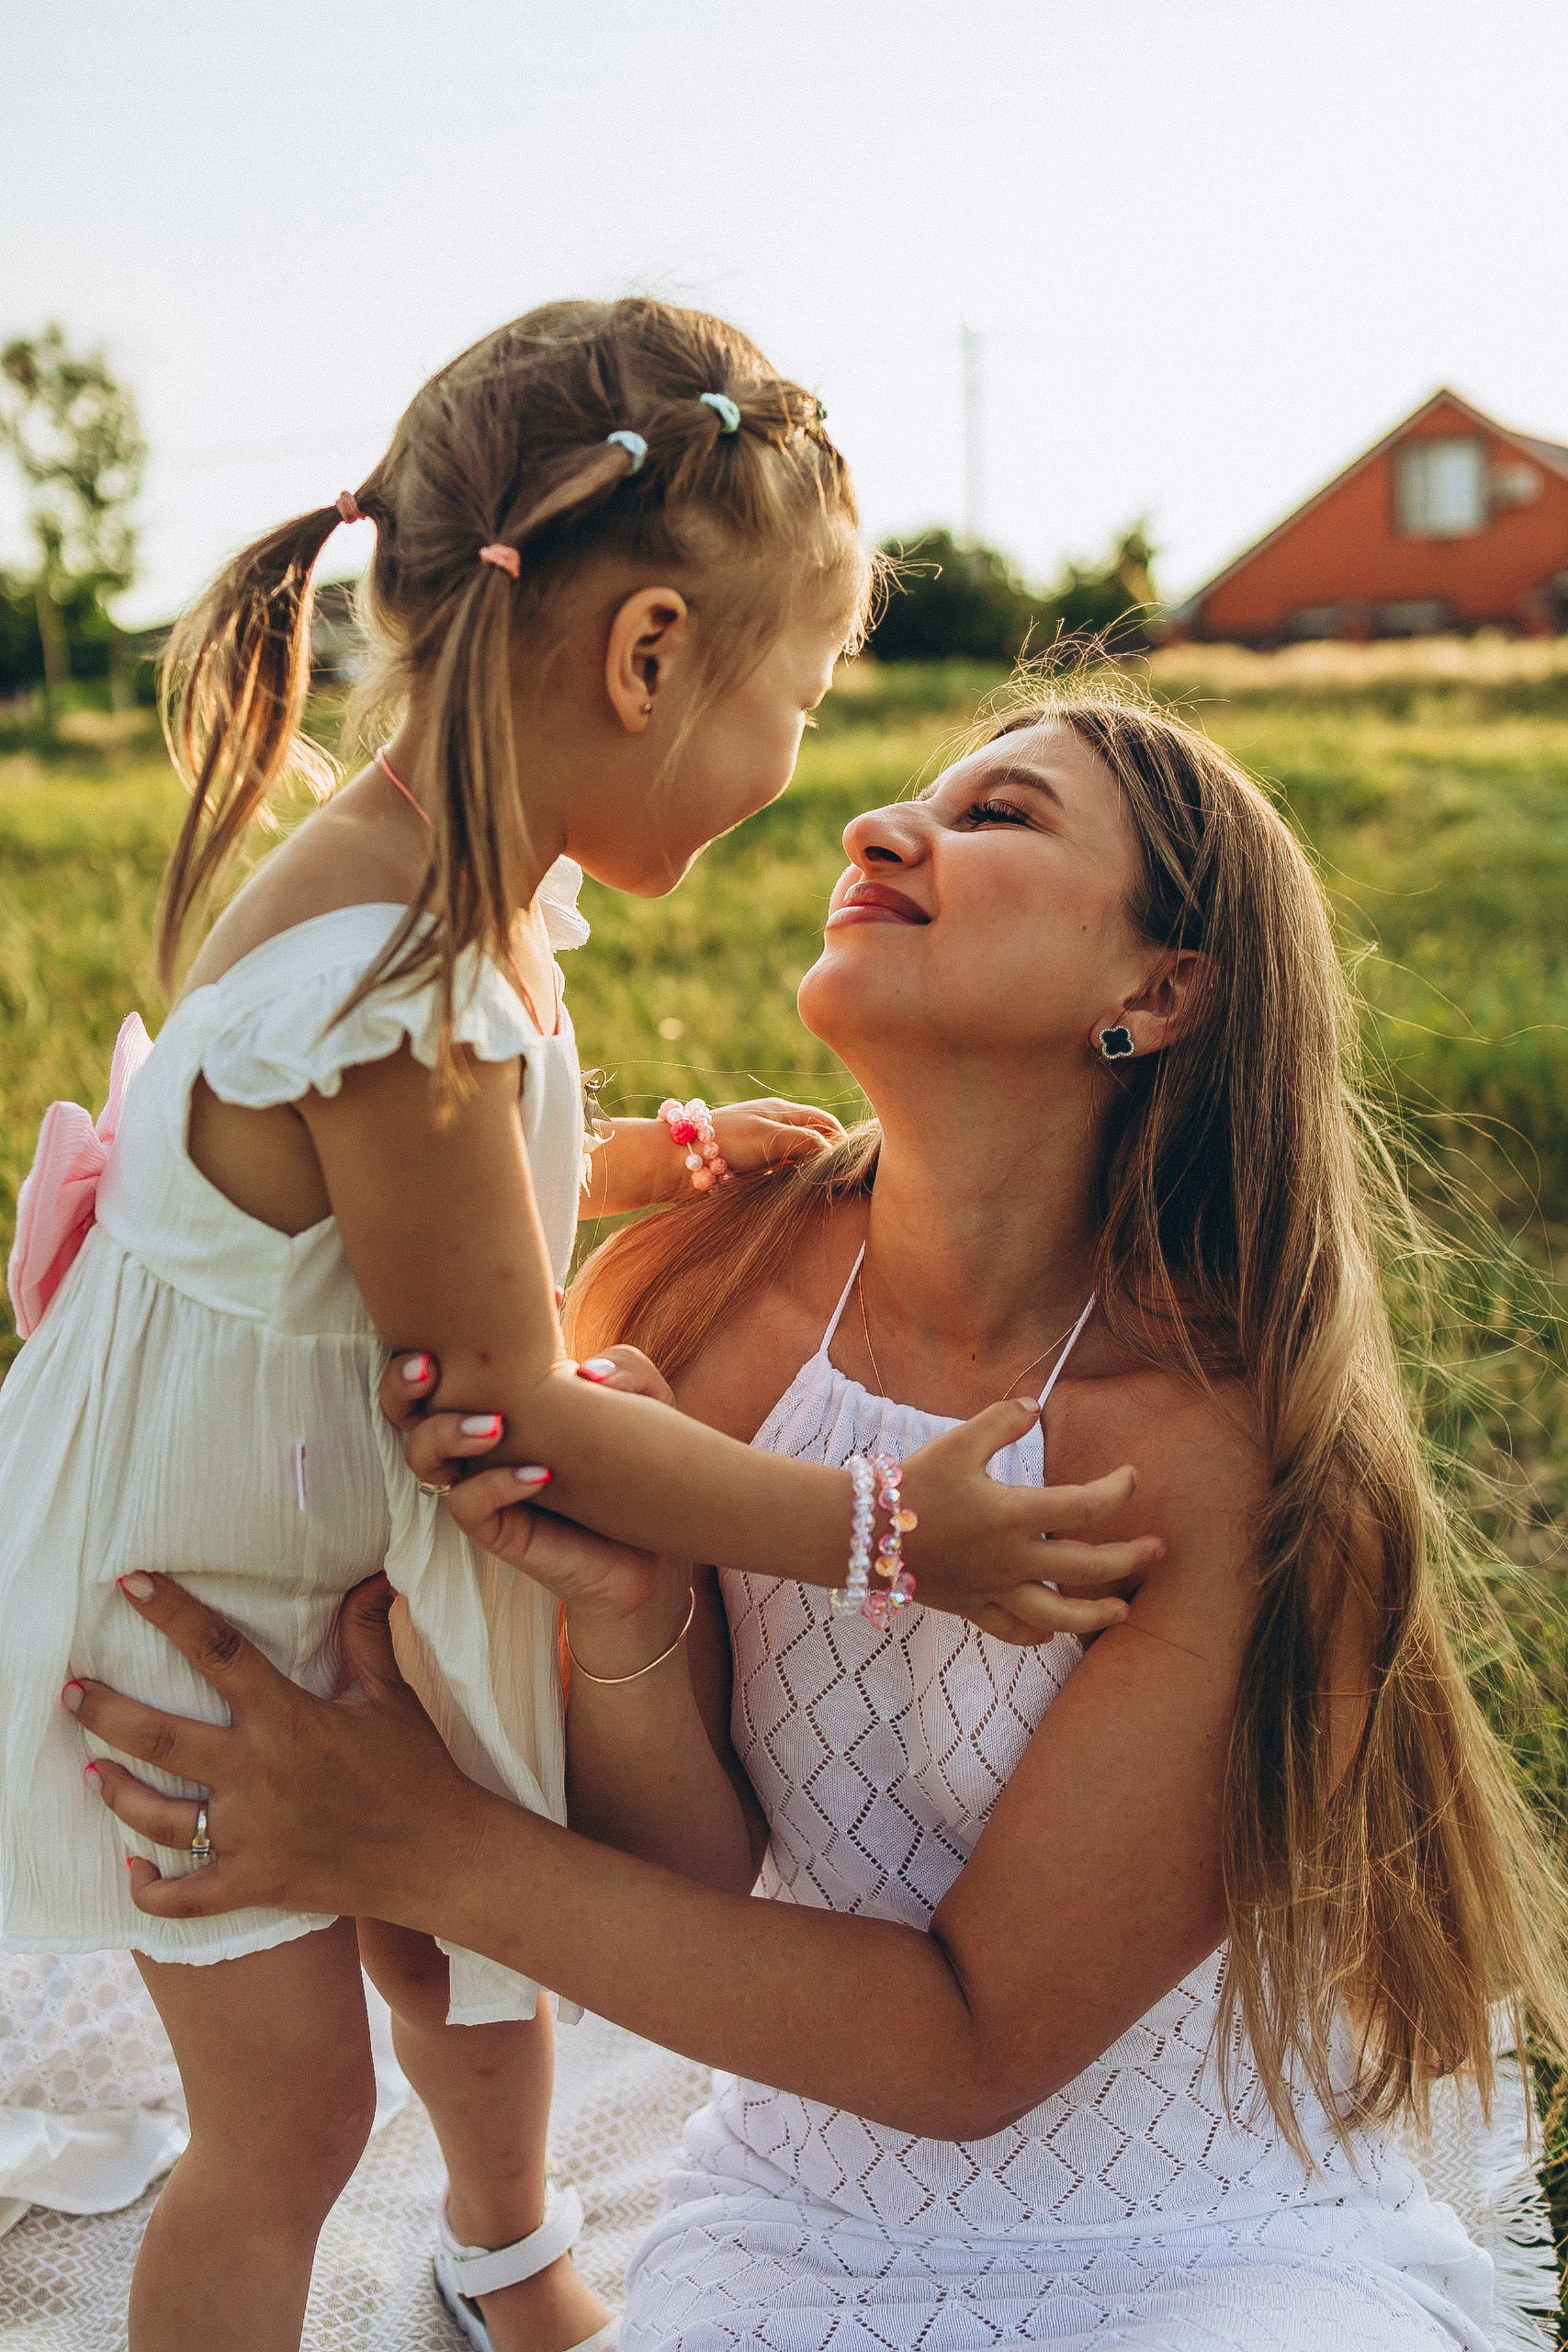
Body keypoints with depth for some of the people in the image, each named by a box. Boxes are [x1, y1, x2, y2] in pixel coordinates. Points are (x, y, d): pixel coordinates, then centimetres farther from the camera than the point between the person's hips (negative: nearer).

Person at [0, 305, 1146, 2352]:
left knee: (468, 1964, 25)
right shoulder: (398, 990, -36)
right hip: (203, 1593, -8)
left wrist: (659, 1156, 3)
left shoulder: (471, 886, -6)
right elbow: (510, 1402, -28)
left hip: (374, 1548, 9)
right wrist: (886, 1531, -27)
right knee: (289, 2110, 7)